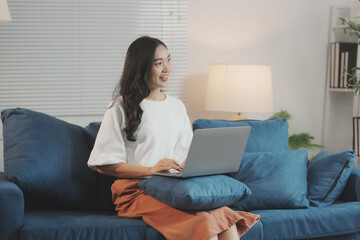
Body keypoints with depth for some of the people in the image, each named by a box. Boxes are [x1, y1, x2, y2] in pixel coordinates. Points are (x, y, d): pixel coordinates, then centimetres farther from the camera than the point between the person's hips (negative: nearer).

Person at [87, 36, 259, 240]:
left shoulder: (177, 106, 20)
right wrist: (151, 170, -15)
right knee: (204, 221, -33)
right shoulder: (121, 108, 2)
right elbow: (104, 164, -4)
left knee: (226, 217, -28)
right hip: (138, 190, -5)